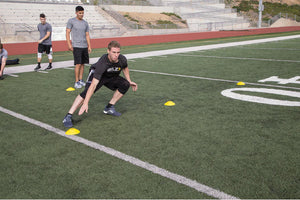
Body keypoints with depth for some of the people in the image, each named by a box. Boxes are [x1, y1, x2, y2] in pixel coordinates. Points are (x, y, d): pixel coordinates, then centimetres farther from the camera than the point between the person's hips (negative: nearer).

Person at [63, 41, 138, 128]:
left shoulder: (122, 59, -25)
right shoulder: (102, 63, -40)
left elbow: (125, 68, 6)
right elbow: (93, 84, -45)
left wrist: (129, 81, 0)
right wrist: (85, 103, -49)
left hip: (111, 77, 6)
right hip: (97, 74, -5)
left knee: (125, 85, -13)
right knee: (86, 92, -28)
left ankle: (109, 108, 0)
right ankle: (68, 117, -24)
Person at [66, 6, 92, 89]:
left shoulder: (85, 23, 12)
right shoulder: (71, 21, -1)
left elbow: (87, 35, 14)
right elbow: (67, 33, -2)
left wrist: (89, 46, 7)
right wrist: (69, 44, -10)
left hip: (85, 46, 5)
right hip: (76, 46, -5)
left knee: (83, 64, 7)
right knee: (78, 64, -9)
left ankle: (80, 80, 18)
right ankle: (76, 82, -1)